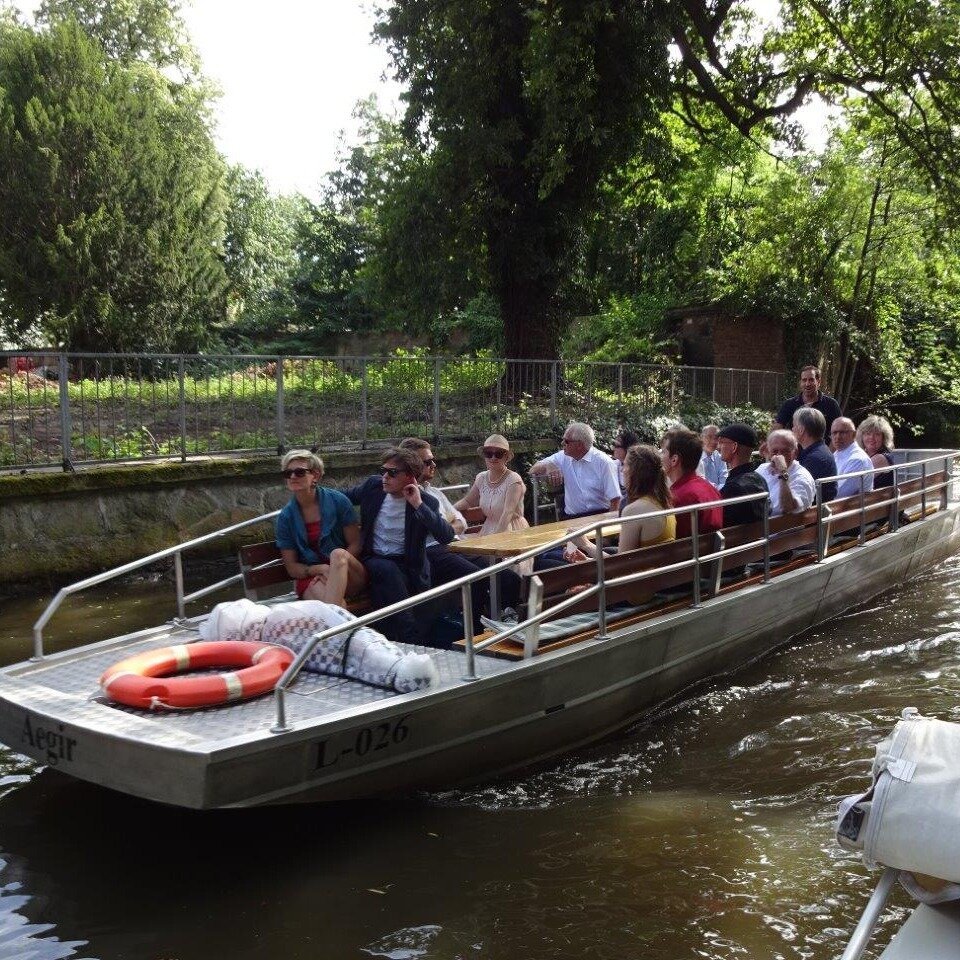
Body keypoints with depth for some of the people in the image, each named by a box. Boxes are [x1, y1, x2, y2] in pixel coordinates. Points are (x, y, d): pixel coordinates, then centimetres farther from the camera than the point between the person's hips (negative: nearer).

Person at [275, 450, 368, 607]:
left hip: (350, 579, 1)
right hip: (309, 577, -1)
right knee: (319, 591, -37)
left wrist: (334, 568, -17)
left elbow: (356, 545, 1)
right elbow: (291, 567, 5)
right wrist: (320, 569, -16)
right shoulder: (286, 517, 3)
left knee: (338, 554, -34)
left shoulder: (338, 501, -1)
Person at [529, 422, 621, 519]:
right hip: (571, 519, 4)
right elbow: (534, 470, 11)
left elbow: (615, 499, -8)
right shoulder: (563, 457, 9)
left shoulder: (604, 462, -6)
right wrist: (546, 467, -11)